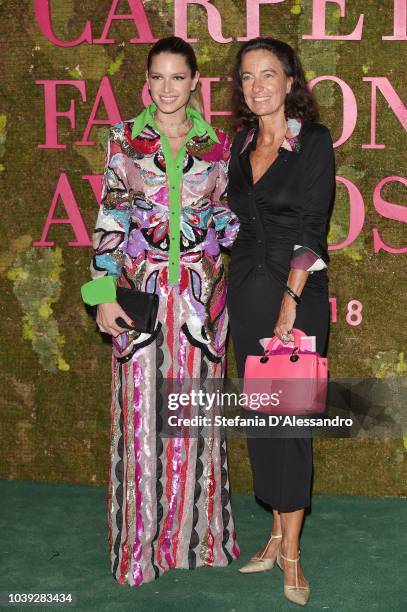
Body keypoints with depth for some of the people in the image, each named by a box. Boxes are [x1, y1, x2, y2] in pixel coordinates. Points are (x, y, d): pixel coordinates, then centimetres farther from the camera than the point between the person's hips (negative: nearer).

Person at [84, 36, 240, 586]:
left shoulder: (217, 144, 6)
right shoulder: (124, 139, 2)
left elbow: (227, 218, 13)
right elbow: (110, 217, -1)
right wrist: (105, 293, -7)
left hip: (201, 293, 1)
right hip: (140, 291, -1)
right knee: (142, 411, 3)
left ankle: (193, 532, 23)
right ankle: (140, 539, 17)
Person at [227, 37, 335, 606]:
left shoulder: (314, 142, -6)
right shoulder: (242, 144, 11)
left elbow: (310, 229, -13)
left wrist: (290, 302, -20)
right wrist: (233, 292, 7)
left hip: (298, 292, -6)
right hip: (246, 292, 6)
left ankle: (291, 554, 8)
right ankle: (277, 533, 23)